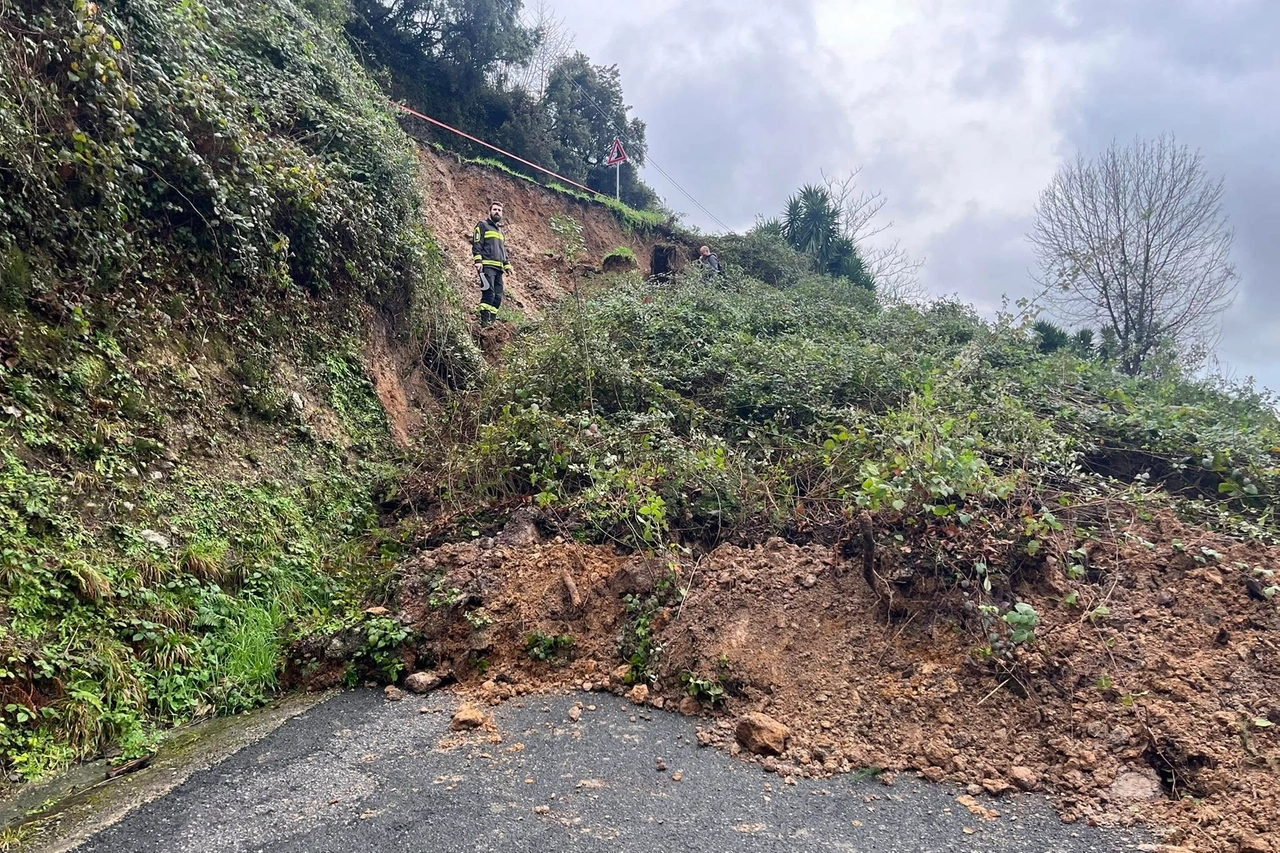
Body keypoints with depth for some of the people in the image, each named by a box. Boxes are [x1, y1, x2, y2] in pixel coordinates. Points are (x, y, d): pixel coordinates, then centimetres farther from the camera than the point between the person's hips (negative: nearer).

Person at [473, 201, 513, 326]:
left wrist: (507, 265, 20)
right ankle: (485, 321, -15)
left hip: (499, 268, 8)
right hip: (487, 265, -8)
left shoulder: (500, 229, 28)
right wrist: (478, 261, -17)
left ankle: (492, 321, 4)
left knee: (498, 296, 1)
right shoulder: (483, 225, 5)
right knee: (489, 293, -16)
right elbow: (477, 244, -5)